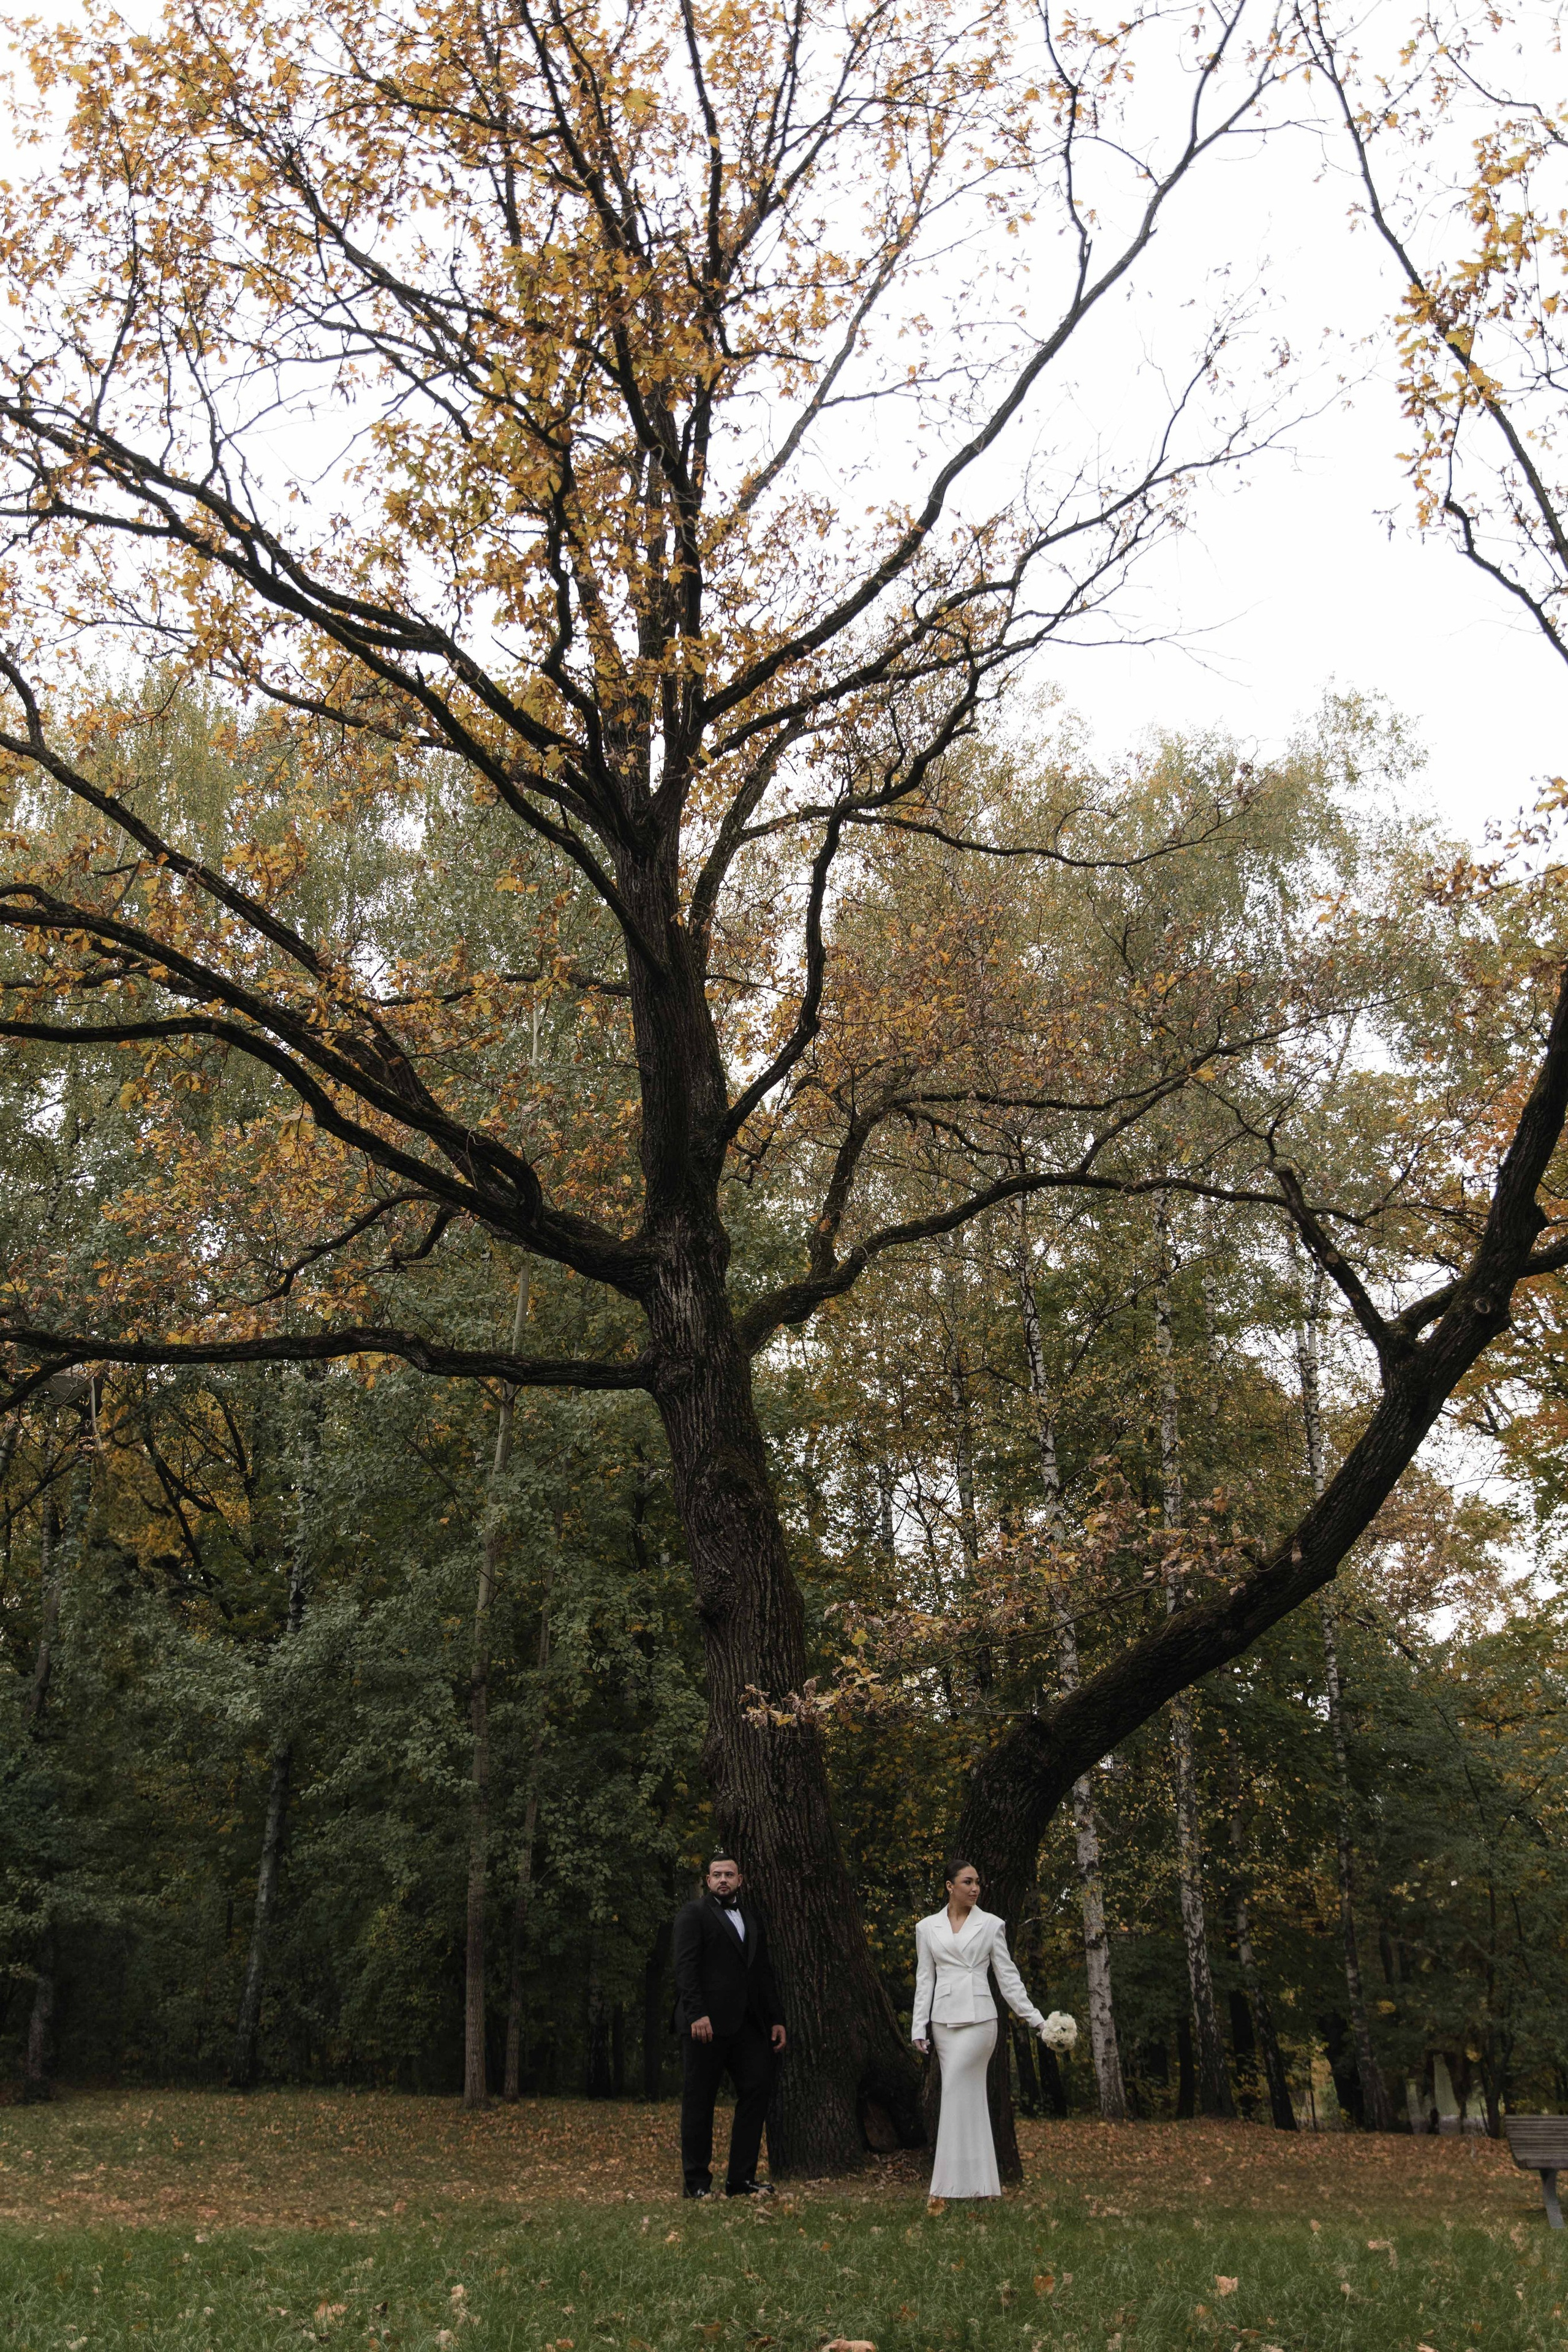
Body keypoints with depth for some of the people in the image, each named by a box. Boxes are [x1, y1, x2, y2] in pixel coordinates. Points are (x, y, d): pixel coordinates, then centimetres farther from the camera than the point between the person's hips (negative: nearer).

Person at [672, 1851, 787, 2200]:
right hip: (707, 2023, -6)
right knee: (699, 2101, 1)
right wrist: (697, 2014, -20)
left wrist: (776, 2020, 12)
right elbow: (685, 1966, -9)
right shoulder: (693, 1913, 0)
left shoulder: (754, 1916, 19)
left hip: (748, 2024, 6)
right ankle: (697, 2183, 9)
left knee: (758, 2091, 0)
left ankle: (741, 2179, 8)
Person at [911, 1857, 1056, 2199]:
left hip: (978, 2017, -3)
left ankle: (960, 2182, -2)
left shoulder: (991, 1924, 2)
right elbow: (925, 1979, 9)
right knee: (969, 2097, 6)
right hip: (944, 2019, 3)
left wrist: (1033, 2018, 2)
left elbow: (1008, 1976, 5)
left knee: (957, 2093, -9)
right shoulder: (927, 1927, 7)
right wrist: (919, 2027, 5)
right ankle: (980, 2181, 13)